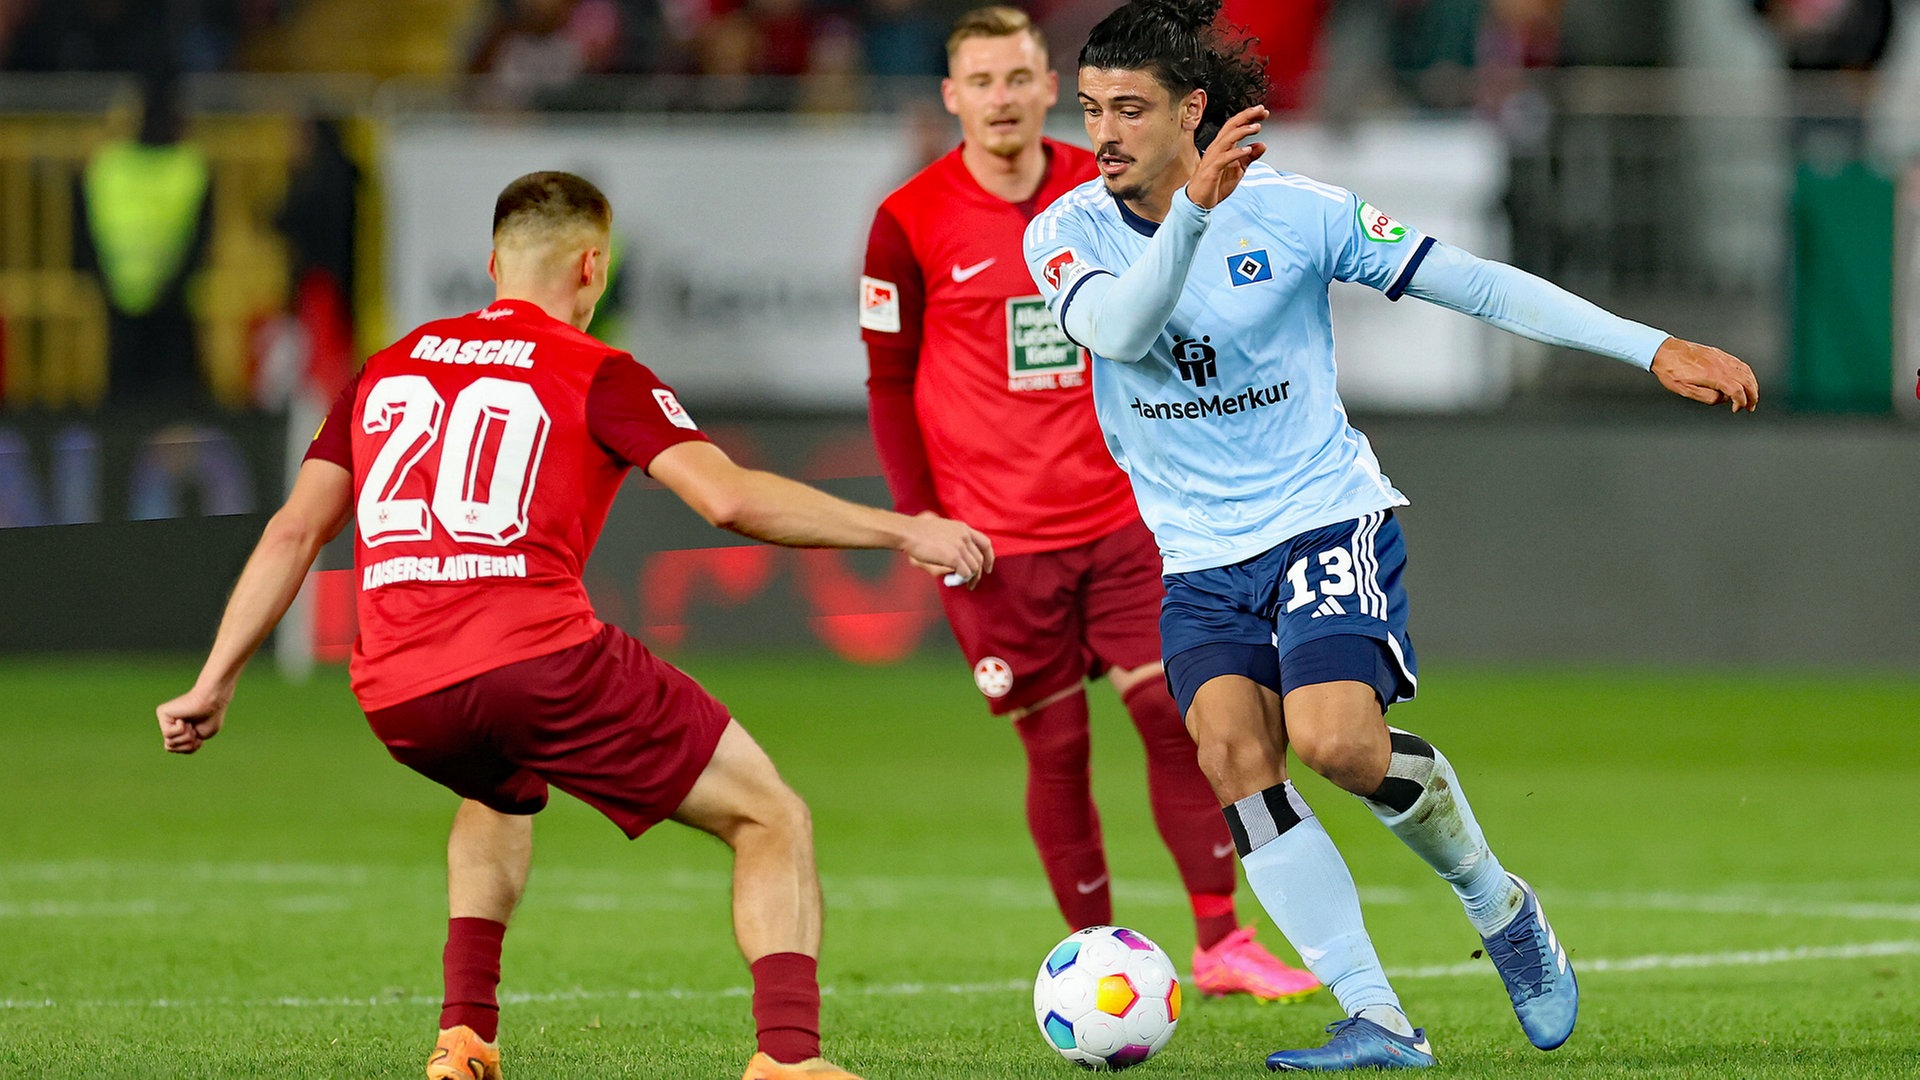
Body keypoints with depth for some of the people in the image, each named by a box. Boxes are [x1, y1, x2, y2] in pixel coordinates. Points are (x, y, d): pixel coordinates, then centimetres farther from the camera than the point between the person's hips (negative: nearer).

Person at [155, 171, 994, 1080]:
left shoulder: (386, 371, 22)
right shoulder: (595, 376, 7)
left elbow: (294, 530, 19)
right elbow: (728, 498, -6)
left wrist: (214, 684, 24)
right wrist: (901, 531, 2)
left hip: (394, 698, 6)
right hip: (540, 660, -6)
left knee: (502, 794, 40)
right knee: (772, 822, 5)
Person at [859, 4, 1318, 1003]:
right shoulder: (910, 222, -5)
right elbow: (889, 383, 0)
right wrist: (922, 521, -6)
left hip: (1119, 519, 2)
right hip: (995, 539, -2)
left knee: (1176, 715, -7)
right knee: (1056, 748, 1)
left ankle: (1220, 941, -3)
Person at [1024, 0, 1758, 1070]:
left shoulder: (1292, 210, -9)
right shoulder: (1067, 232, -4)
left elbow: (1473, 282, -5)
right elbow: (1118, 331, -26)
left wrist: (1656, 349, -8)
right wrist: (1192, 210, -42)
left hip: (1326, 519, -3)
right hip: (1202, 560, 3)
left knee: (1335, 740, -24)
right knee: (1233, 753, -18)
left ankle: (1498, 904, 6)